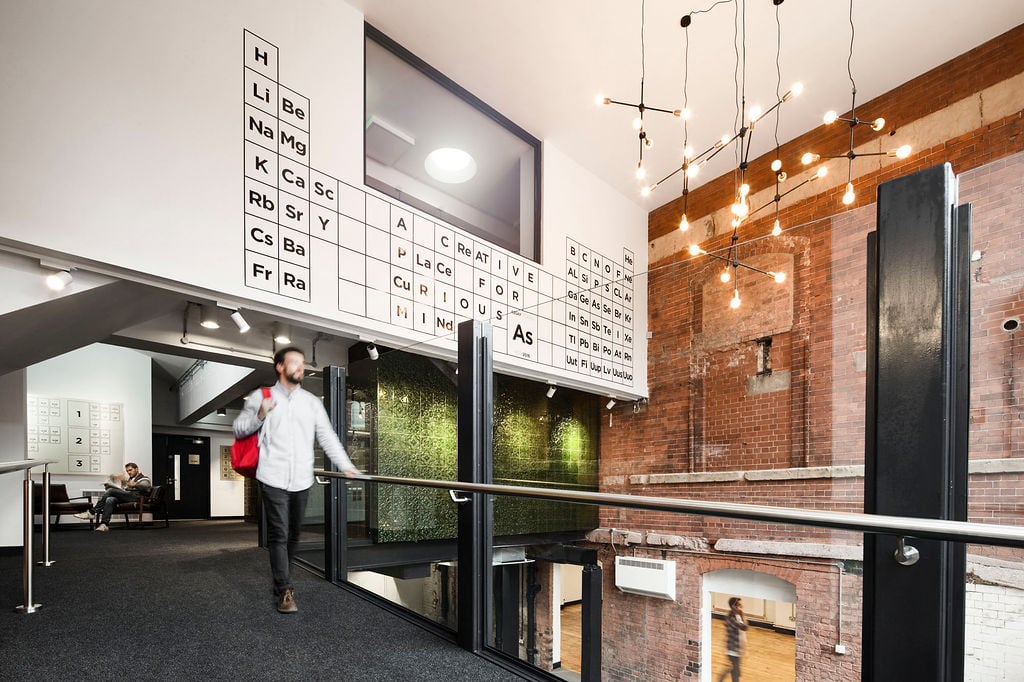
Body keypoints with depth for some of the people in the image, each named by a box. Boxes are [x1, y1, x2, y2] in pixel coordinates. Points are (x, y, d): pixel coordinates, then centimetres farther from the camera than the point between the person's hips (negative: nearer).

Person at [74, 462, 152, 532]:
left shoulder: (144, 478, 11)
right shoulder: (129, 479, 35)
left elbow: (145, 486, -12)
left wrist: (134, 484, -29)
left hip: (134, 496, -6)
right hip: (125, 497, 6)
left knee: (111, 490, -22)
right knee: (110, 500, -26)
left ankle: (92, 513, -20)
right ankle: (104, 524, -38)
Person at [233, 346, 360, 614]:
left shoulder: (312, 401, 11)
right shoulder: (260, 397, 5)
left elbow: (327, 436, 8)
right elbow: (239, 429, 6)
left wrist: (346, 466, -1)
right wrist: (260, 416, -13)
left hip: (301, 480, 3)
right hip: (273, 478, -3)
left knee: (293, 535, 12)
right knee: (278, 535, -5)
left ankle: (281, 583, 29)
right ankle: (285, 591, 0)